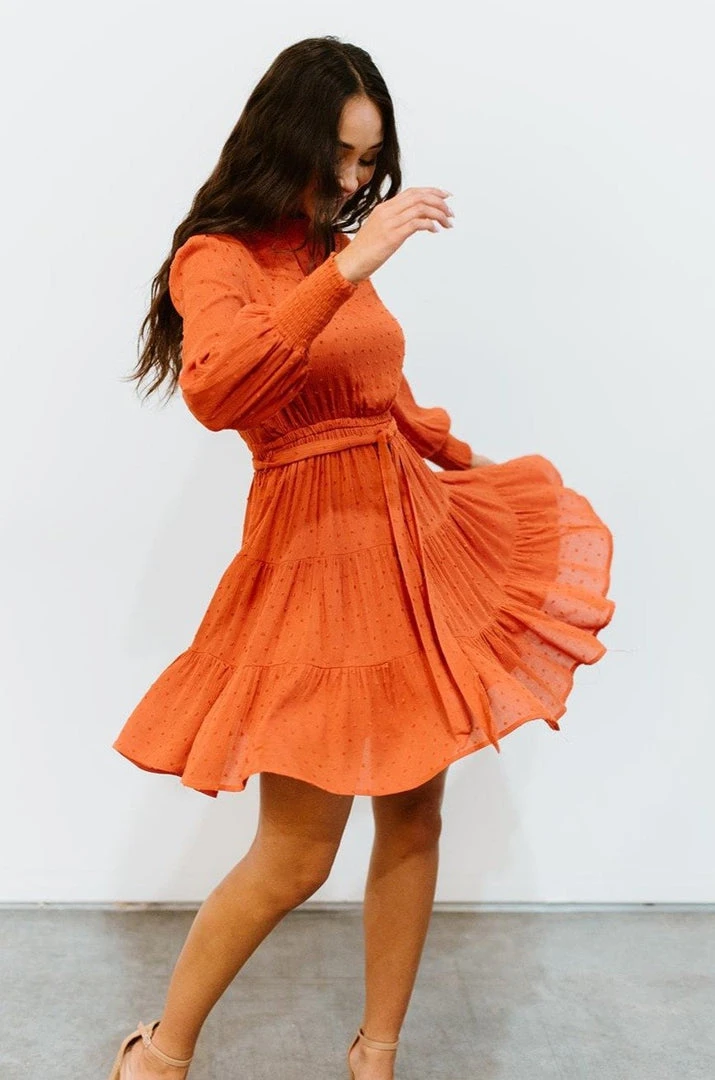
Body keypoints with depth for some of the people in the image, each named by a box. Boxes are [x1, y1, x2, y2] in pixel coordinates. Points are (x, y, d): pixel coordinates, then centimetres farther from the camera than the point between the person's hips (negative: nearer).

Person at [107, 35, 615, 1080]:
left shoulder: (336, 250, 12)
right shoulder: (218, 259, -8)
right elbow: (215, 392, -30)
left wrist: (469, 461, 28)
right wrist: (345, 270, -31)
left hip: (415, 531, 8)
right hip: (320, 554, -7)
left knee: (415, 817, 12)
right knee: (296, 856, 0)